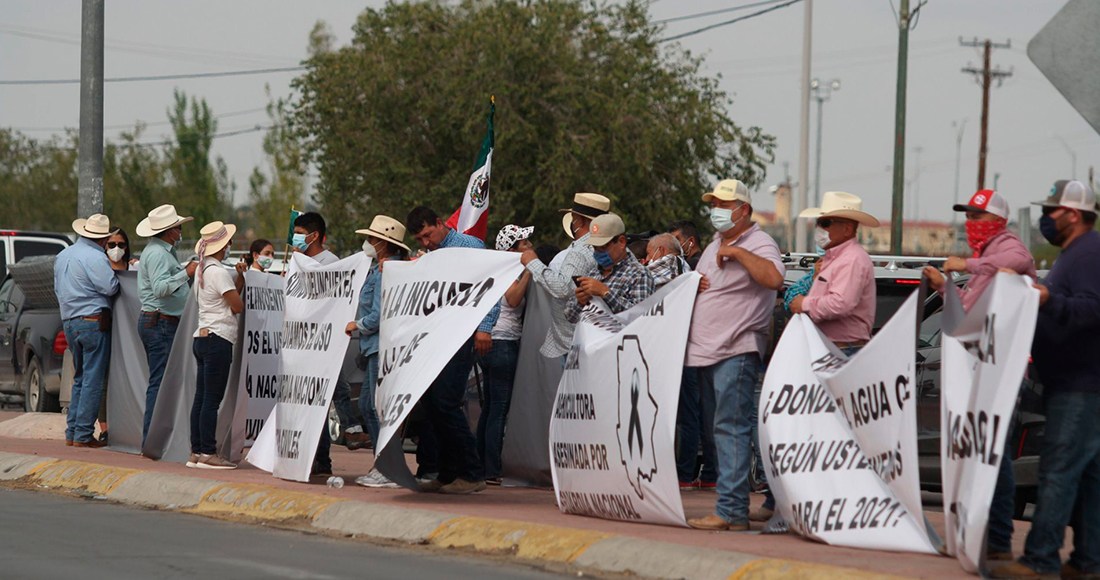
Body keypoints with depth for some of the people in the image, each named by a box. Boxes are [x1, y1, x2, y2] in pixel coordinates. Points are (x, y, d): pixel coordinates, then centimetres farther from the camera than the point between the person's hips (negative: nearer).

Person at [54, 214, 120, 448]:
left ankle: (72, 432, 15)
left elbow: (57, 288, 22)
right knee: (93, 380, -4)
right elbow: (111, 288, -18)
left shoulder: (63, 255, 14)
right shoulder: (95, 257, -14)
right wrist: (115, 272, 2)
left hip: (69, 321, 8)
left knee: (80, 378, 17)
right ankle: (83, 435, -6)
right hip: (93, 321, -8)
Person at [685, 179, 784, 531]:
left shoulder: (758, 244, -6)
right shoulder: (714, 247, 22)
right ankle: (730, 506, 12)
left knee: (731, 427, -13)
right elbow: (702, 286, 34)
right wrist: (693, 284, 10)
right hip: (707, 352, 10)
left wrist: (737, 252, -22)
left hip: (736, 353, -9)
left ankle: (732, 511, -17)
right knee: (719, 428, 9)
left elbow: (774, 279, -26)